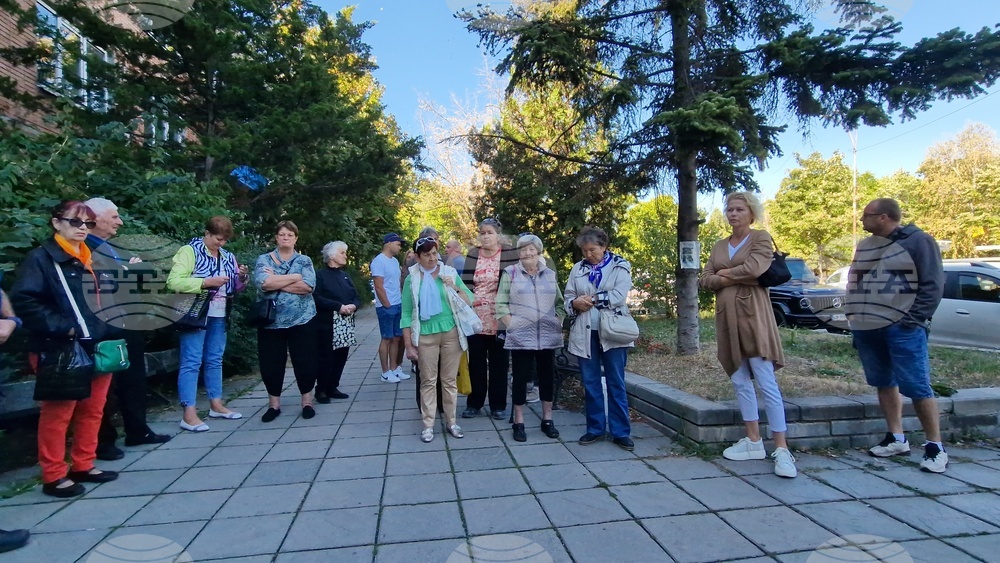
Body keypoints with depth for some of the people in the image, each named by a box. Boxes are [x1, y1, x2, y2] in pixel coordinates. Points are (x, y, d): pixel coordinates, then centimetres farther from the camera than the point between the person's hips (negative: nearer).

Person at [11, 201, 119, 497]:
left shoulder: (91, 259, 15)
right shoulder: (41, 257, -7)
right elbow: (23, 299, -17)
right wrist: (60, 327, -20)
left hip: (97, 348, 7)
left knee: (92, 410, 13)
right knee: (58, 413, 3)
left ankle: (84, 466, 26)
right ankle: (54, 477, 14)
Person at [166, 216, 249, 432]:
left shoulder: (227, 257, 13)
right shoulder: (189, 251, -7)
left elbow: (235, 289, 19)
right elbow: (173, 282, -17)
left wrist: (242, 278, -3)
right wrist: (206, 282, -22)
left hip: (219, 316, 7)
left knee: (215, 360, 14)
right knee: (191, 362, -5)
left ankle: (216, 404, 24)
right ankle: (189, 413, -3)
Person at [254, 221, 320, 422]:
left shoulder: (304, 260, 5)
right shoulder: (264, 259, 5)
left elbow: (308, 286, -13)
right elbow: (263, 283, -15)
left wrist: (276, 282, -13)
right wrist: (295, 277, -13)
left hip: (301, 320, 0)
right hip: (271, 321, 1)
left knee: (305, 362, 3)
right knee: (271, 363, 7)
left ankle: (307, 402, 18)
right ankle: (274, 404, 23)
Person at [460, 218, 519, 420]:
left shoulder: (510, 254, -3)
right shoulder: (472, 255, 7)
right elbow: (466, 284, 9)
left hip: (498, 318, -2)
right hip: (475, 317, 3)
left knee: (498, 363, 7)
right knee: (476, 363, 11)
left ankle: (498, 405, 19)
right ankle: (474, 403, 24)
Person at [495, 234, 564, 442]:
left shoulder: (550, 274, 10)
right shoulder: (510, 273, 0)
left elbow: (560, 303, 14)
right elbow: (501, 304, -2)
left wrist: (558, 322, 2)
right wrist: (512, 325, -9)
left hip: (548, 336, 3)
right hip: (521, 336, -3)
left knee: (547, 376, 9)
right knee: (521, 378, 3)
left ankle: (547, 420, 22)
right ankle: (518, 422, 14)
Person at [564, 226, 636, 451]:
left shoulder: (620, 266, 2)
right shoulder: (578, 268, 12)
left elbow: (619, 295, -11)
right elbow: (567, 296, 10)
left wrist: (591, 299, -11)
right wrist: (575, 303, -12)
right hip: (585, 333, 3)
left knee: (616, 383, 3)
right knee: (590, 383, 9)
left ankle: (621, 432, 12)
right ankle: (595, 428, 22)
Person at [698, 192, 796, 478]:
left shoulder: (761, 238, 0)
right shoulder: (719, 246, 16)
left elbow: (754, 268, -18)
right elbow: (705, 280, 6)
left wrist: (724, 273, -2)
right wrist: (736, 278, -9)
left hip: (753, 315, -6)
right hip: (727, 316, 6)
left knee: (767, 383, -8)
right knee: (740, 382, 9)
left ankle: (781, 450, -3)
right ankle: (753, 442, 18)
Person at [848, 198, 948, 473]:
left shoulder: (918, 241, -3)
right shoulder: (864, 246, 15)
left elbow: (933, 284, -7)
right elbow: (854, 283, 20)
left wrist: (915, 320, -14)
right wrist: (855, 317, 9)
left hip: (902, 329, -6)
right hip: (866, 329, 7)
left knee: (916, 386, -6)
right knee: (884, 383, 11)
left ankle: (935, 447, 6)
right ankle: (897, 439, 21)